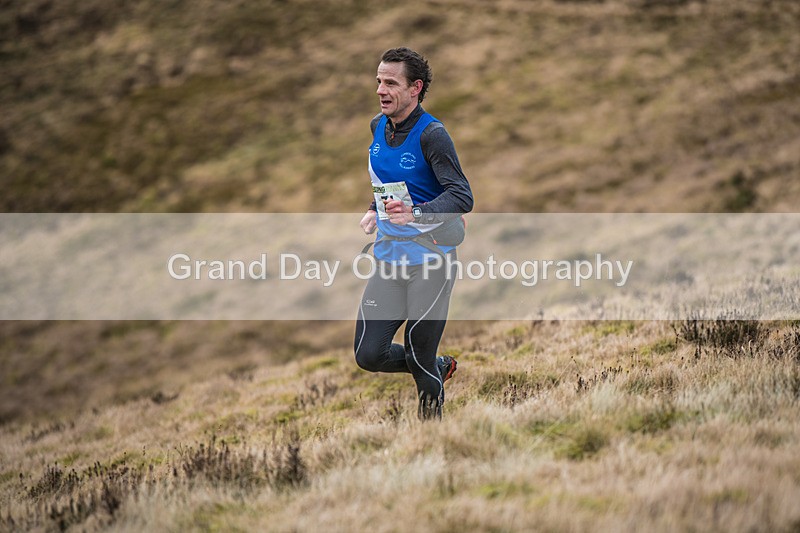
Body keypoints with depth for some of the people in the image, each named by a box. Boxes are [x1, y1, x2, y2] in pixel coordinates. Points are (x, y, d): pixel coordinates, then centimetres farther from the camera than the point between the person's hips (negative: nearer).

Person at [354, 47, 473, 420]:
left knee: (419, 358, -1)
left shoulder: (432, 134, -15)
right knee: (368, 355, 1)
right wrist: (375, 210, 11)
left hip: (429, 261, -7)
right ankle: (440, 366, 29)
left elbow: (463, 197, -23)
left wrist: (416, 213, -37)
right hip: (388, 258, 7)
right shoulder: (378, 127, 8)